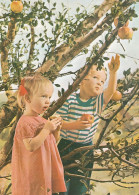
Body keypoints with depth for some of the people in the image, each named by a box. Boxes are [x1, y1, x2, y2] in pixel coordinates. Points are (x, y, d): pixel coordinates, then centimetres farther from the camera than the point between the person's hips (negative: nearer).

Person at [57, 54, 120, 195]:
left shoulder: (98, 101, -1)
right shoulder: (70, 100, -11)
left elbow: (111, 90, -18)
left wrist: (113, 72, -34)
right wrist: (75, 125, -29)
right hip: (67, 147, -3)